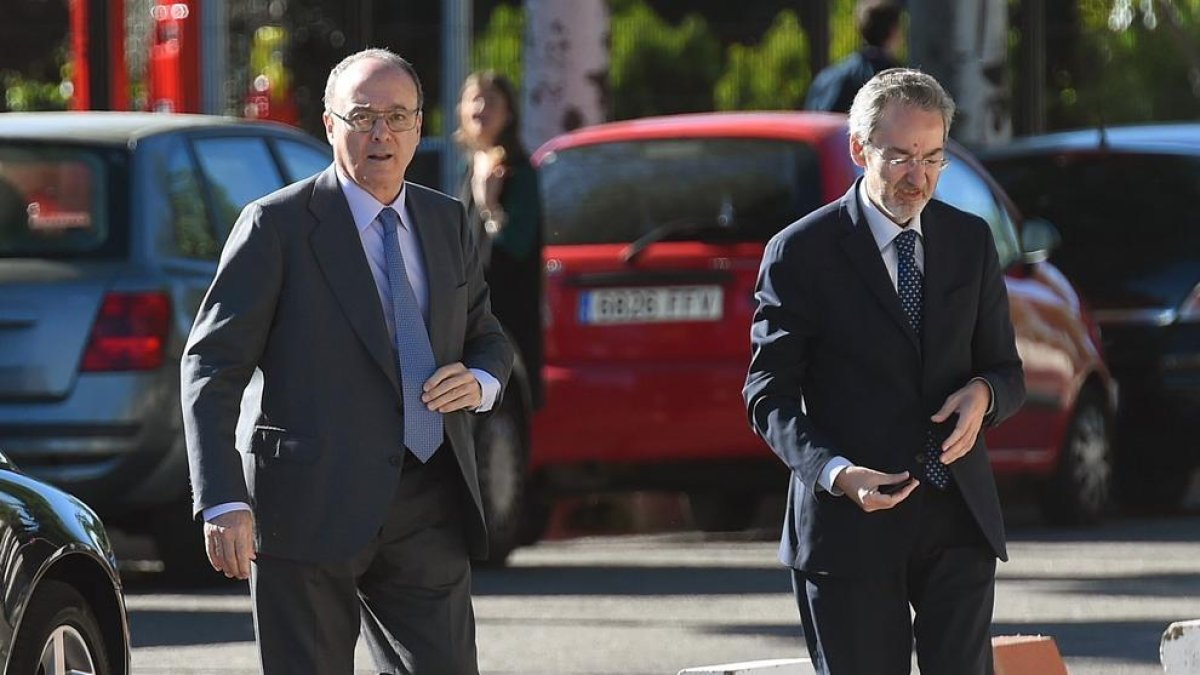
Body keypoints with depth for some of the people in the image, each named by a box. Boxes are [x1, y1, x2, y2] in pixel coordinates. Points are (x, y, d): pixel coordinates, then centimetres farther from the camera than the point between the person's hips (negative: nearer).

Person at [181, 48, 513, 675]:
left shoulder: (446, 223, 14)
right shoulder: (278, 225, -3)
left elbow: (487, 337, 26)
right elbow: (211, 364, -7)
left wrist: (479, 382, -1)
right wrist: (223, 501, -18)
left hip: (426, 511, 5)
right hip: (311, 504, -4)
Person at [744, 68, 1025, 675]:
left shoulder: (971, 242, 10)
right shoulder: (801, 253, -3)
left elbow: (1007, 373, 16)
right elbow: (769, 396, -4)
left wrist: (983, 392, -10)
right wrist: (835, 472, -22)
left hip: (959, 518, 3)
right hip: (851, 523, -3)